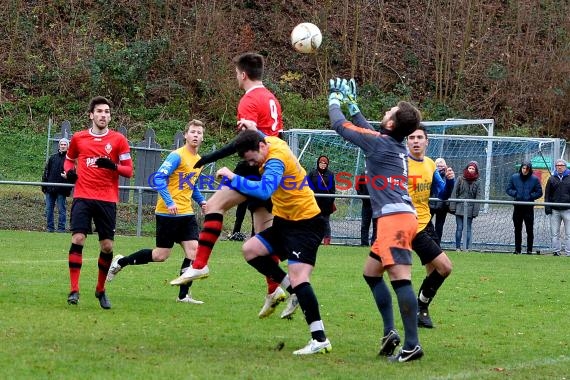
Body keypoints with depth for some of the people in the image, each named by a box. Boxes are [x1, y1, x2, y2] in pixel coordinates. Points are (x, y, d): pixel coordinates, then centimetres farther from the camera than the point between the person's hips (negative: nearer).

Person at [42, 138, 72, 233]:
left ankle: (61, 228, 4)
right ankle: (50, 228, 12)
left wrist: (69, 189, -10)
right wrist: (44, 185, 9)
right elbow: (46, 172, 15)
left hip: (62, 190, -4)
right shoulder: (52, 157, 13)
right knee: (49, 209, 5)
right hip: (50, 189, 4)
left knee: (61, 210, -1)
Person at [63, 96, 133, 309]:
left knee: (107, 246, 1)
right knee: (78, 239, -14)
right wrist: (69, 171, 3)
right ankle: (74, 290, -12)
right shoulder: (78, 138, 8)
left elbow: (128, 171, 2)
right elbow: (69, 159, 25)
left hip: (107, 200, 0)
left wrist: (113, 166, -18)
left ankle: (100, 290, 20)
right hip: (83, 197, 0)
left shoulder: (118, 140, 3)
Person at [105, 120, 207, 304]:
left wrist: (201, 201, 12)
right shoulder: (177, 156, -13)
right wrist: (169, 202, -28)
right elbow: (158, 178, -20)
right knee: (161, 255, -3)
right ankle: (120, 262, 17)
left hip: (186, 213, 7)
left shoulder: (198, 160, 13)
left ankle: (184, 295, -1)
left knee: (193, 250, -6)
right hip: (167, 213, -7)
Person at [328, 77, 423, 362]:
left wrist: (334, 99, 23)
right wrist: (351, 103, 46)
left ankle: (412, 345, -21)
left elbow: (340, 125, 5)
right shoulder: (396, 146, 19)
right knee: (371, 272, 20)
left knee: (400, 277, -15)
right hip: (397, 218, 10)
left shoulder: (379, 142, -5)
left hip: (395, 218, -10)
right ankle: (390, 333, 13)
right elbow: (367, 130, 39)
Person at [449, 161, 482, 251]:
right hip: (460, 207, 0)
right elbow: (454, 193, 1)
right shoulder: (460, 179, 2)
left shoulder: (477, 182, 2)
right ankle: (457, 247, 5)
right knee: (459, 228, 0)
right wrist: (452, 206, -5)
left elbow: (478, 196, -1)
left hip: (470, 209, 0)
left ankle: (467, 247, 8)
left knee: (468, 229, 3)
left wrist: (476, 211, -8)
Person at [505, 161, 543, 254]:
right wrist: (515, 194, -8)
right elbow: (508, 189, 9)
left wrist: (530, 196, -11)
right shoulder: (514, 177, 4)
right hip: (517, 207, 2)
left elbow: (539, 193, 2)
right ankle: (517, 249, 14)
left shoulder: (534, 179, -1)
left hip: (529, 207, -2)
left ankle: (529, 249, 5)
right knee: (517, 229, 8)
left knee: (530, 230, -2)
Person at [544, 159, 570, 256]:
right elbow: (547, 194, 11)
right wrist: (547, 207, 0)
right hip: (555, 210, 2)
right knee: (555, 234, 2)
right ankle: (556, 251, 7)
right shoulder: (552, 179, 11)